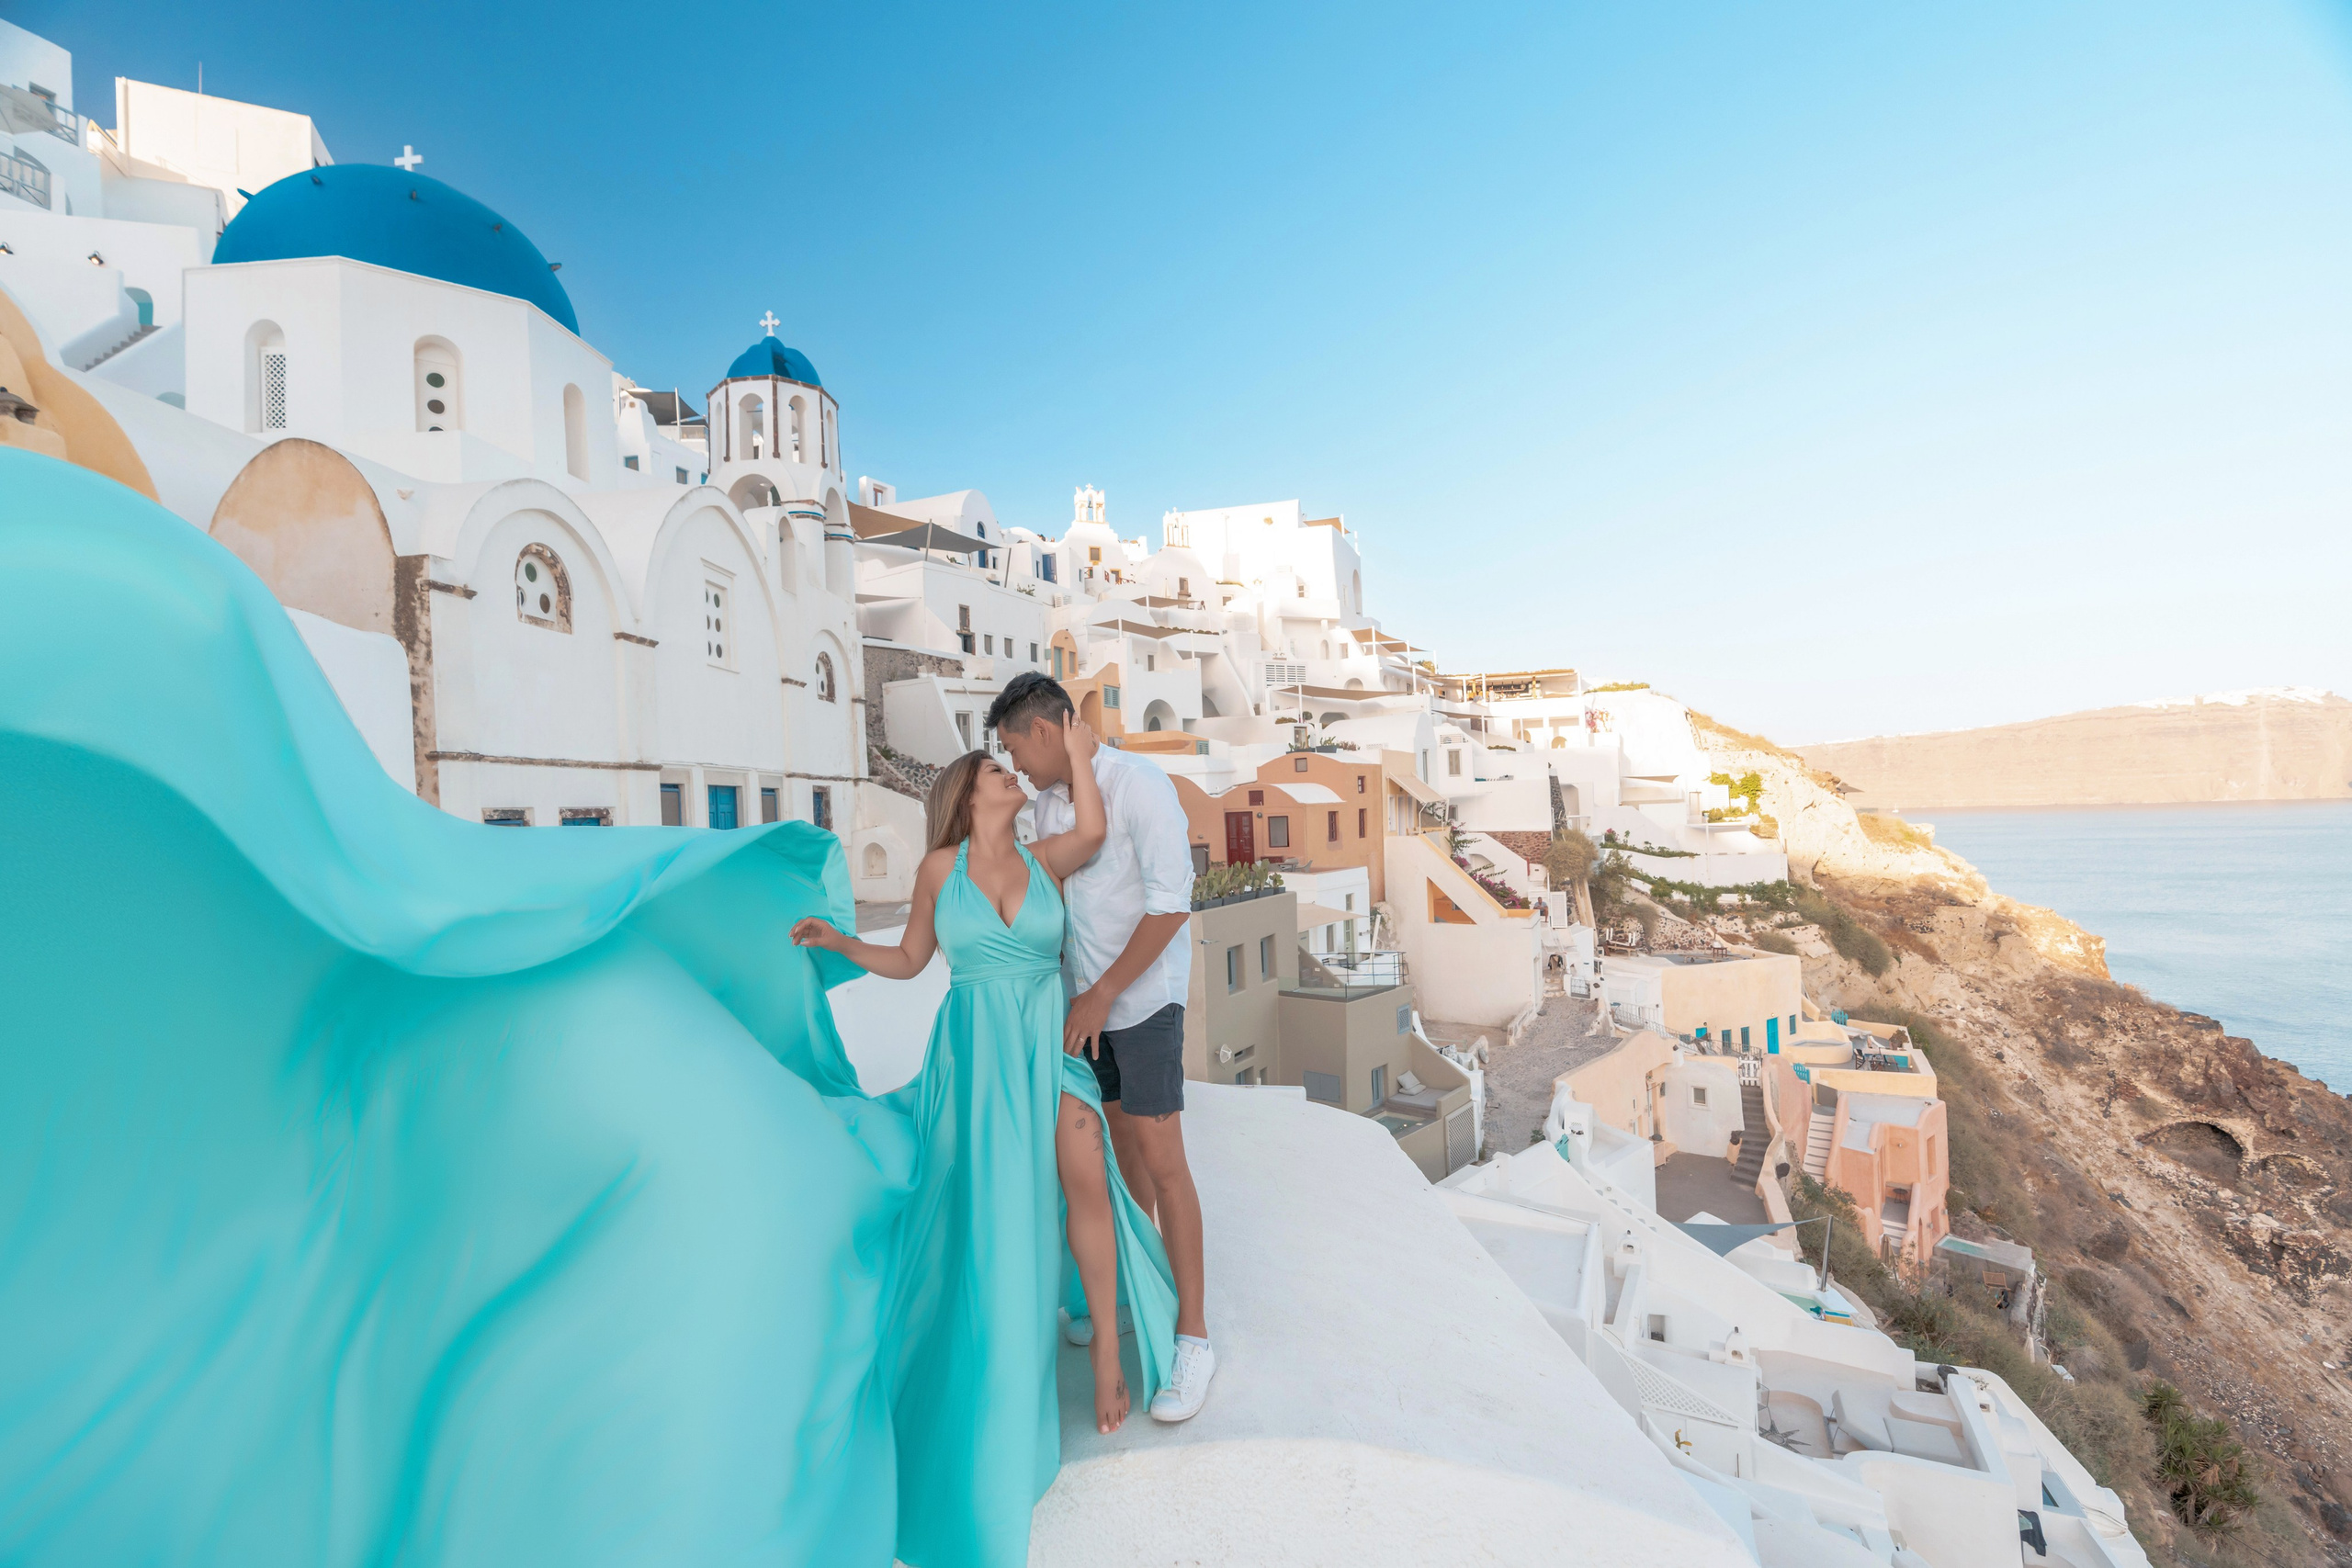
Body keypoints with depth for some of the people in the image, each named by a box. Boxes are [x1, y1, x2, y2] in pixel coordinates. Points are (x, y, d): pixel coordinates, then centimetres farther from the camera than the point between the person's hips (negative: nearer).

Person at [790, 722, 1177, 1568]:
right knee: (990, 1206, 3)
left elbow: (1092, 834, -20)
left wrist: (1078, 756, -9)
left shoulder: (1043, 858, 3)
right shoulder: (940, 867, 1)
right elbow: (908, 960, 9)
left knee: (1086, 1181, -11)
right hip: (976, 1049, -1)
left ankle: (1107, 1345, 9)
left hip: (1049, 1044, 1)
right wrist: (837, 941, -3)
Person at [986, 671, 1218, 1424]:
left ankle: (1192, 1337, 9)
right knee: (1118, 1146, 17)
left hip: (1144, 996, -7)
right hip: (1088, 998, 7)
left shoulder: (1140, 787, -19)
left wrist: (1103, 992, -19)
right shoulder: (1050, 800, 5)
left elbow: (1171, 905, -22)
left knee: (1161, 1159, -5)